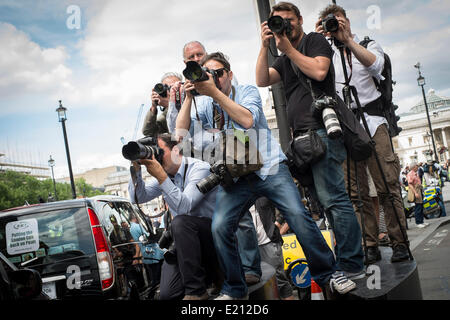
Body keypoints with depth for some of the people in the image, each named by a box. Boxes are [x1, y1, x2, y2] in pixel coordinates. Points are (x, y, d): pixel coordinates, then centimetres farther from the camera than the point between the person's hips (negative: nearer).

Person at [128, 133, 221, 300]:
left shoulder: (200, 168, -14)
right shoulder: (164, 174, 8)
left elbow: (184, 206, -27)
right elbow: (138, 198, 1)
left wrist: (160, 175, -29)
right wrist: (136, 168, -11)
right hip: (185, 239, 5)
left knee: (180, 222, -36)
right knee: (168, 294, -15)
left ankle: (196, 291, -24)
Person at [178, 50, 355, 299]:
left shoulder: (247, 92, 4)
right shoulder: (202, 104, 11)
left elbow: (248, 120, -17)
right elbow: (181, 131, -2)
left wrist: (215, 92, -19)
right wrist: (188, 97, -8)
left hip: (268, 166, -2)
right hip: (234, 175, 2)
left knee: (298, 215, -18)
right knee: (219, 227, -16)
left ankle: (328, 273, 0)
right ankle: (234, 289, 3)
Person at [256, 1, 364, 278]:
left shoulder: (316, 41, 6)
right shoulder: (283, 59, 25)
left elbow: (319, 71, -12)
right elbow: (262, 81, 9)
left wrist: (288, 48, -6)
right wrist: (265, 46, 2)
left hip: (321, 130, -8)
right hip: (302, 136, 8)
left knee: (333, 198, -12)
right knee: (326, 198, 8)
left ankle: (351, 265, -8)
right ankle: (349, 261, 14)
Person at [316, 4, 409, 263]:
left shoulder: (369, 45, 14)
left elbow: (375, 64, -9)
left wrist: (348, 39, -13)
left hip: (372, 121, -2)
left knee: (387, 186, -6)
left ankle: (400, 243, 0)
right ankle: (371, 246, 4)